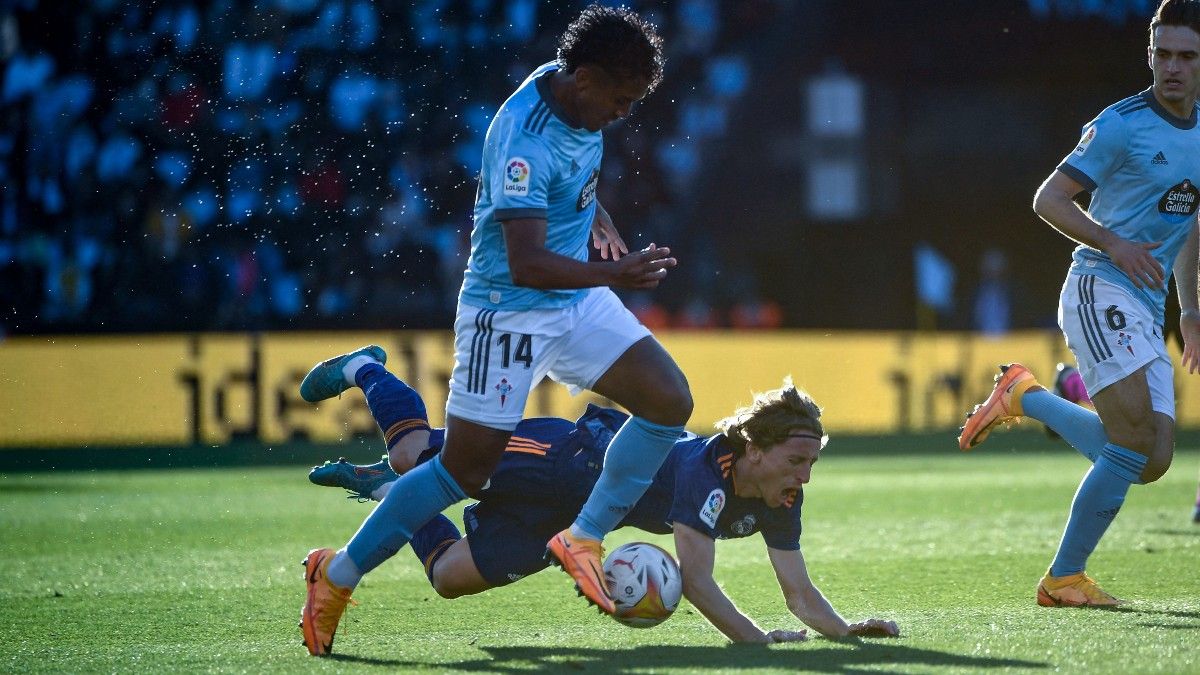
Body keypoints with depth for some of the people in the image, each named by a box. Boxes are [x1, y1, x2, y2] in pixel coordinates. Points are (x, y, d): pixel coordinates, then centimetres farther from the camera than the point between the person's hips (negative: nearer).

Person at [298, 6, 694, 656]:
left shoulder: (572, 96, -2)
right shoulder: (524, 139, -29)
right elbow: (526, 265, -36)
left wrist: (595, 218, 17)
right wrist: (614, 273, -44)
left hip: (577, 299, 8)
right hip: (508, 311, -8)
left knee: (669, 401, -8)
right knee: (466, 469, -4)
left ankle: (583, 540, 3)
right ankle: (337, 575, 11)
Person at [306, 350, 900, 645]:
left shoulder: (780, 503, -16)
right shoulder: (707, 471, -38)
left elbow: (799, 593, -11)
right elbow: (695, 581, -41)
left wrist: (846, 629, -28)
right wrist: (753, 639, -47)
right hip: (568, 454, -6)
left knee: (449, 576, 13)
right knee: (411, 455, 3)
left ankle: (384, 486, 37)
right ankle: (367, 371, 33)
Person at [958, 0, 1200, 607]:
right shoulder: (1122, 125, -7)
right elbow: (1048, 200, -6)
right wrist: (1114, 244, -19)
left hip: (1147, 311, 7)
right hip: (1100, 290, -7)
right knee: (1134, 438, -20)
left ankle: (1026, 397, 15)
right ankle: (1064, 578, -9)